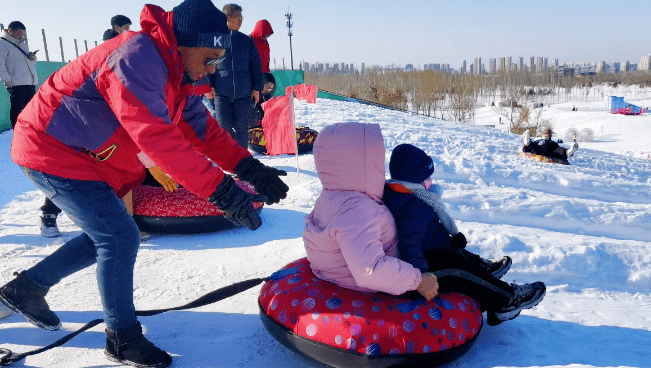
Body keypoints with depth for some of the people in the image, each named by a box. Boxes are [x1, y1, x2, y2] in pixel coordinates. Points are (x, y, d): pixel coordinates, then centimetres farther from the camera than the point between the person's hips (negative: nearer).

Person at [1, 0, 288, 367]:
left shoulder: (176, 73, 2)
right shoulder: (137, 57, -30)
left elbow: (203, 128, -1)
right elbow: (158, 137, -39)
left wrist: (248, 167, -13)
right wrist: (221, 189, -41)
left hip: (93, 159, 10)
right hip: (52, 151, -10)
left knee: (107, 236, 14)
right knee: (120, 238, -12)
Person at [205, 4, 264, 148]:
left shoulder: (247, 41, 11)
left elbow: (256, 65, 11)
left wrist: (257, 88, 4)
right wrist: (208, 86, -5)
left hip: (243, 93, 2)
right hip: (221, 93, -2)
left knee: (241, 128, 5)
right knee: (224, 128, -1)